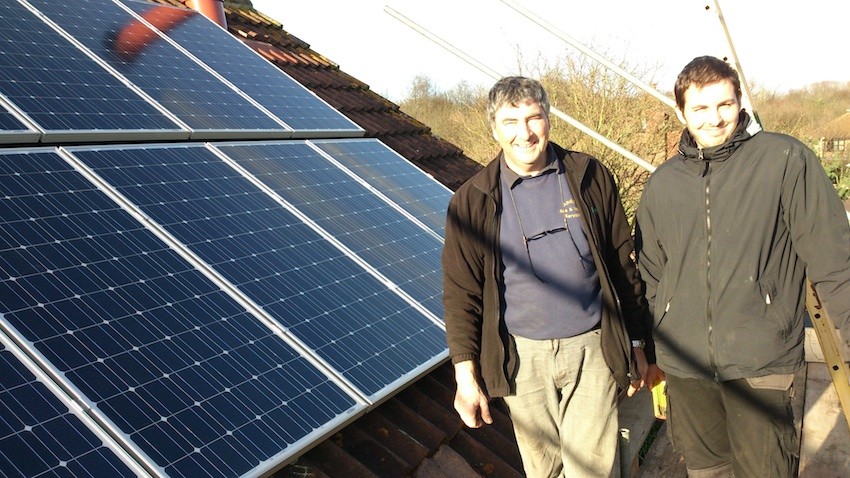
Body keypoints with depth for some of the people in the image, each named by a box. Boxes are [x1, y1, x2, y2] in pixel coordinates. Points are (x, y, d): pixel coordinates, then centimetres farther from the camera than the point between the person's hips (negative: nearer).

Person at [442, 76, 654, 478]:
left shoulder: (590, 177, 1)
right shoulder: (473, 201, -2)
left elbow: (622, 262, 6)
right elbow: (460, 293, 0)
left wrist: (636, 343, 8)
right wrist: (465, 373, -3)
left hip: (591, 347, 0)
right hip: (522, 356, 0)